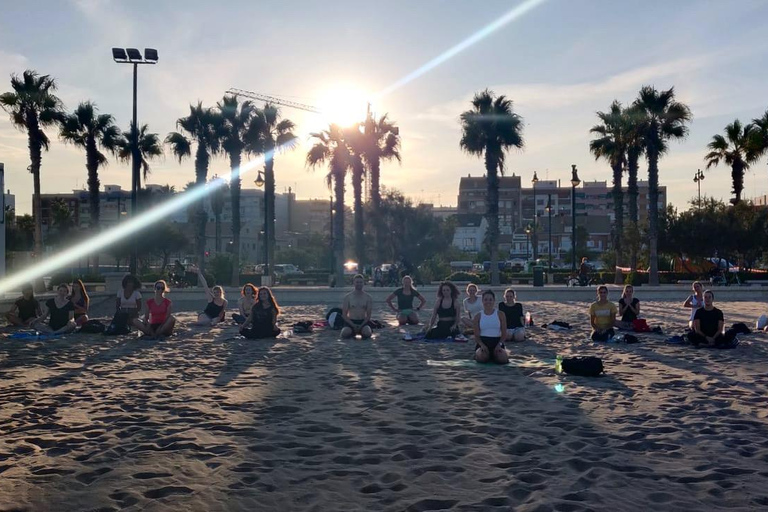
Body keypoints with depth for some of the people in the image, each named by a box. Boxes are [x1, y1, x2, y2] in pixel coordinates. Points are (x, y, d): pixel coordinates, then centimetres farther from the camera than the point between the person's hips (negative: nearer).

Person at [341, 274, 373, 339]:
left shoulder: (368, 297, 3)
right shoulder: (348, 297, 0)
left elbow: (368, 315, 1)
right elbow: (344, 315, -2)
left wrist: (361, 325, -15)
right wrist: (353, 325, -15)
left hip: (363, 322, 0)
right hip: (351, 321, 0)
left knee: (367, 333, -33)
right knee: (345, 334, -32)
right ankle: (352, 332, 6)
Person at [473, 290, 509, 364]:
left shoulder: (500, 315, 4)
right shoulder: (478, 316, 5)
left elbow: (504, 334, 3)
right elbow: (476, 335, 4)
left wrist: (499, 344, -14)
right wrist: (482, 345, -15)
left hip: (497, 342, 1)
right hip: (483, 342, 0)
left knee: (502, 358, -28)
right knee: (482, 358, -32)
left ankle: (493, 355, 10)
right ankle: (477, 355, 9)